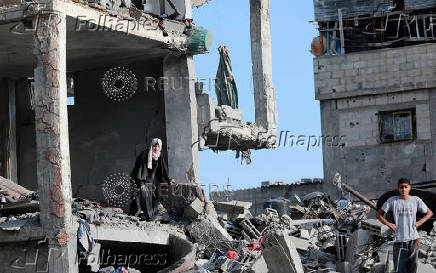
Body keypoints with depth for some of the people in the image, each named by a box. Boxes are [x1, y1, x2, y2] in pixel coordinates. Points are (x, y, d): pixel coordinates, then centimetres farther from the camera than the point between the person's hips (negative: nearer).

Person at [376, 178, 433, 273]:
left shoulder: (416, 200, 5)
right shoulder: (392, 201, 1)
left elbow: (429, 213, 17)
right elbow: (379, 214, 9)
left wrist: (420, 222, 2)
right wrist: (389, 224, -3)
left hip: (413, 239, 1)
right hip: (399, 240, -1)